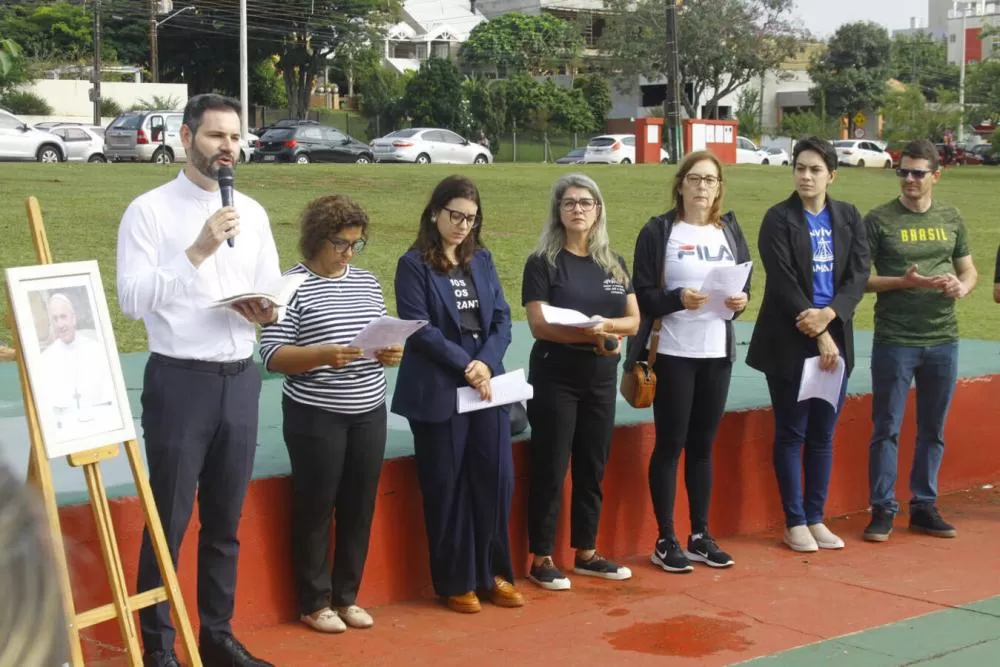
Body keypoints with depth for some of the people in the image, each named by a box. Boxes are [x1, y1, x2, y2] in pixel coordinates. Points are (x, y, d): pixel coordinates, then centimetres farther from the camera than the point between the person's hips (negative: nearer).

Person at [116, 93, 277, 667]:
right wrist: (198, 251, -22)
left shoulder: (253, 213, 9)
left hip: (240, 379, 5)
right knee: (169, 520, 2)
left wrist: (268, 312, -10)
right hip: (180, 380, -5)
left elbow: (276, 294, 13)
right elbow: (133, 300, -15)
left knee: (225, 520, 14)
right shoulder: (149, 210, -6)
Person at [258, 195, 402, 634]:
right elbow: (272, 355, -12)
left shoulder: (367, 282, 10)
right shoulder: (292, 285, -8)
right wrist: (323, 355, -26)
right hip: (315, 417, -5)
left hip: (368, 413, 6)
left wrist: (390, 353, -6)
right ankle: (315, 602, 15)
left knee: (359, 506, 10)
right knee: (316, 507, 3)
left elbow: (384, 337, 17)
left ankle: (347, 596, 23)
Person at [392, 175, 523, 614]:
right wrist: (465, 366, -15)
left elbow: (501, 318, 7)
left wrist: (486, 363, -9)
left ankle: (493, 574, 17)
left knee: (496, 479, 3)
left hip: (488, 386, 4)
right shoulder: (414, 265, -2)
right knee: (447, 488, 2)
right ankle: (456, 582, 12)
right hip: (438, 392, -4)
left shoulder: (482, 260, 13)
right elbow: (419, 328, -10)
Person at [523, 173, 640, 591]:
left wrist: (605, 325, -15)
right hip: (555, 377, -5)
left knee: (592, 468, 11)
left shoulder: (614, 265, 9)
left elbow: (633, 320, 6)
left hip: (602, 378, 5)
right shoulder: (543, 263, -5)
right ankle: (541, 559, 5)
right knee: (550, 469, -1)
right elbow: (539, 325, -14)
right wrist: (591, 335, -25)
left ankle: (586, 554, 22)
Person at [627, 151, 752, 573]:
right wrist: (678, 299, -24)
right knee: (670, 445, 1)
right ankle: (665, 541, 8)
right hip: (673, 353, -4)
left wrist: (741, 300, -9)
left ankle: (700, 535, 20)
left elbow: (745, 286, 13)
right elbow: (643, 296, -8)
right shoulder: (659, 232, -4)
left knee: (703, 445, 11)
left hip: (717, 353, 5)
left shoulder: (730, 231, 11)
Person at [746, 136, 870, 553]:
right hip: (790, 341, -4)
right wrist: (818, 335, -15)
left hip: (835, 338, 4)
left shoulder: (848, 217, 8)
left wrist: (829, 314, -16)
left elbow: (858, 274, 1)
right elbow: (783, 283, -12)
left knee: (823, 433, 9)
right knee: (791, 433, 3)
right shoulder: (779, 219, -6)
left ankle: (816, 518, 19)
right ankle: (795, 523, 10)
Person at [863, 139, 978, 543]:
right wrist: (904, 281, -19)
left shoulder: (951, 219, 9)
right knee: (887, 429, 1)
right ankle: (882, 509, 10)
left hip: (943, 340, 4)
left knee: (933, 430, 11)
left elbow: (969, 270, 16)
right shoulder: (879, 220, -3)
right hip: (894, 340, -4)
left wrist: (962, 287, -7)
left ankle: (924, 506, 22)